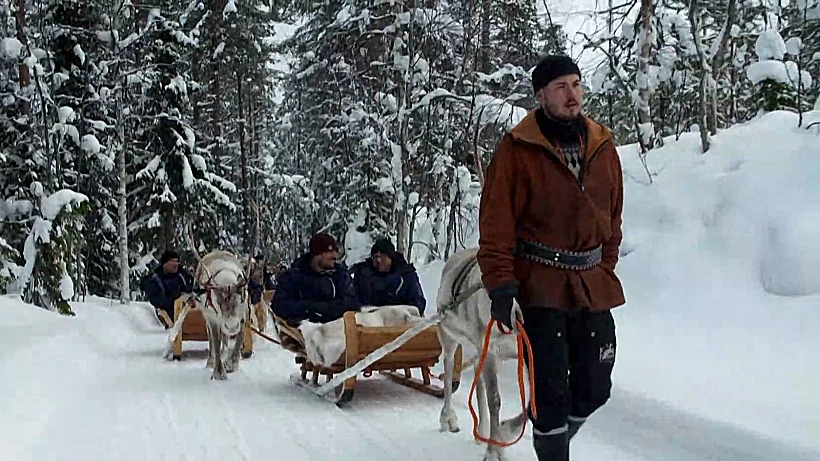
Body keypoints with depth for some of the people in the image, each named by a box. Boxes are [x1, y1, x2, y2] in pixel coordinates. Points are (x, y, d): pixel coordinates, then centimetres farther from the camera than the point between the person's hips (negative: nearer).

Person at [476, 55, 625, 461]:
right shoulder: (517, 149, -7)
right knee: (552, 394, -3)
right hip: (540, 289, -5)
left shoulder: (602, 146, 8)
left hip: (593, 289, 5)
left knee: (594, 390, 12)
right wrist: (501, 287, -14)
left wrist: (605, 271, 14)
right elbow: (496, 225, -9)